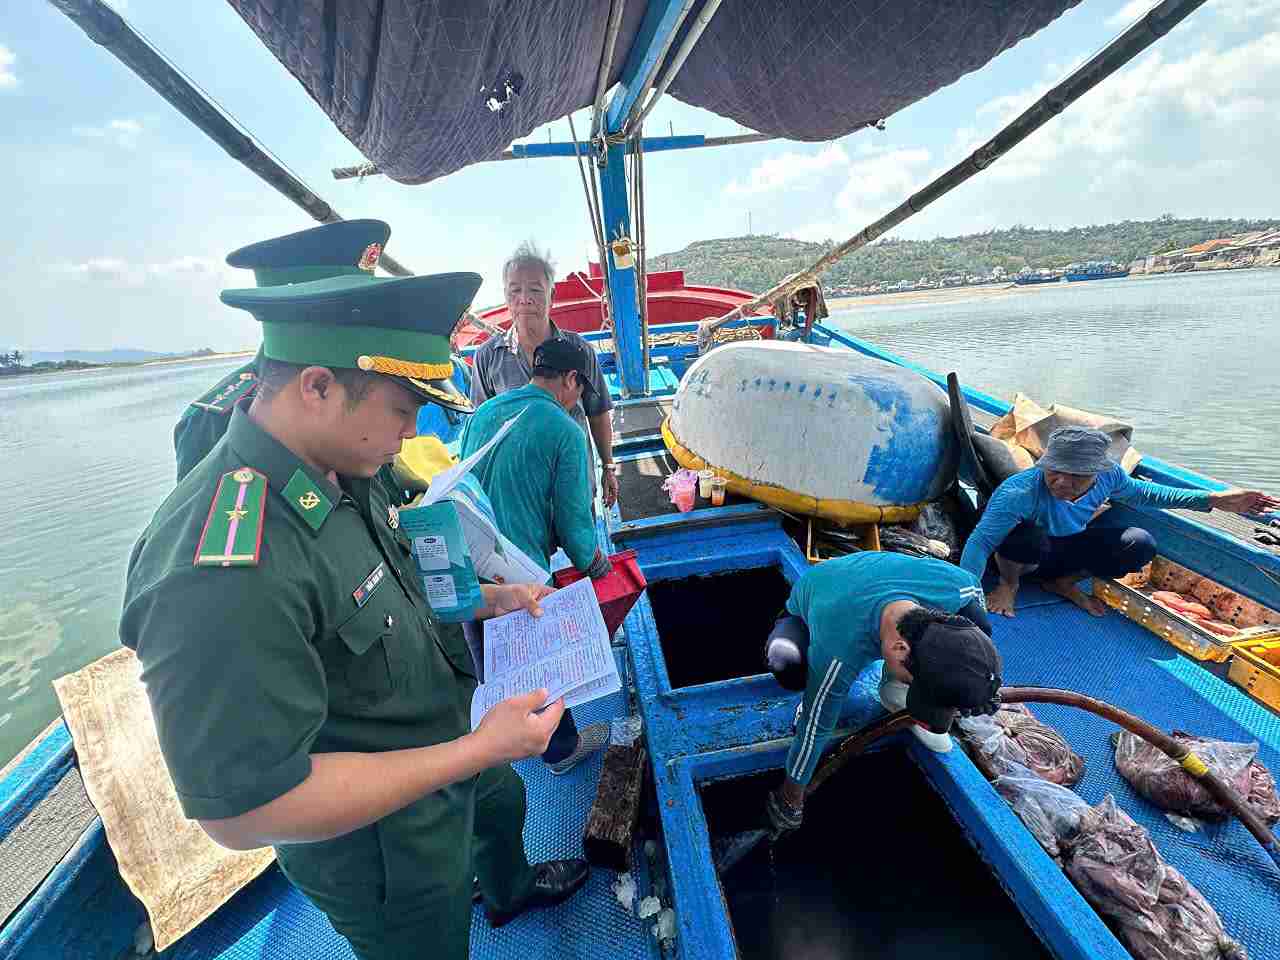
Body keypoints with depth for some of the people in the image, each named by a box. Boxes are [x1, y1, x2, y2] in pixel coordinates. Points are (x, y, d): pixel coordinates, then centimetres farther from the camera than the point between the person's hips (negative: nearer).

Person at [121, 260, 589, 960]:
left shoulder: (339, 473, -10)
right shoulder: (221, 572, -39)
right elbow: (242, 812, -33)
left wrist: (488, 600, -5)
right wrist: (482, 748, -31)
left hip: (448, 744, 8)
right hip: (382, 845, -8)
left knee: (504, 804, 35)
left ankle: (510, 891, 68)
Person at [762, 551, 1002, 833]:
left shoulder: (957, 584, -35)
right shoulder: (837, 656, -45)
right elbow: (816, 727, -29)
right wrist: (792, 794, -13)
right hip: (808, 615, -4)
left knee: (979, 626, -18)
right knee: (785, 659, -38)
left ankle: (893, 688, 2)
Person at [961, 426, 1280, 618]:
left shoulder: (1108, 476, -18)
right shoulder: (1020, 492, -39)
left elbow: (1145, 492, 7)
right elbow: (980, 542, -42)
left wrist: (1214, 499, 3)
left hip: (1067, 548, 6)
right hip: (1028, 552, -5)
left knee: (1141, 545, -14)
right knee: (1026, 538, -41)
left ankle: (1060, 581, 7)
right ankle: (1008, 582, -4)